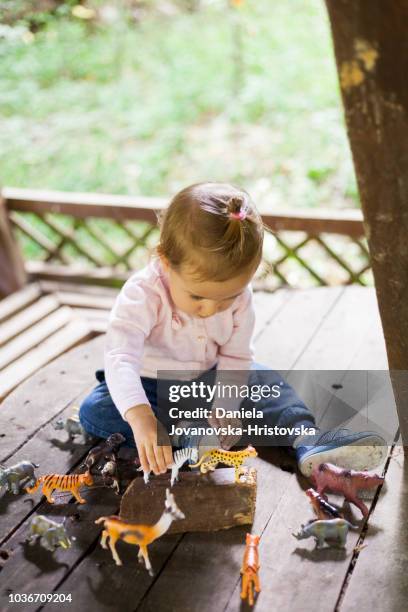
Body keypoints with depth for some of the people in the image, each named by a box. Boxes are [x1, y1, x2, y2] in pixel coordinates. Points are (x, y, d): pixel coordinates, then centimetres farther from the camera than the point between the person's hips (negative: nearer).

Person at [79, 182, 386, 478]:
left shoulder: (240, 298, -18)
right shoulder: (142, 294, -32)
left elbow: (235, 357, -10)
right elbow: (120, 357, -43)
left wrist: (224, 406, -27)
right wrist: (141, 418, -59)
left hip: (207, 380, 3)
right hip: (151, 383, -3)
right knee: (95, 410, -27)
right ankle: (185, 434, -32)